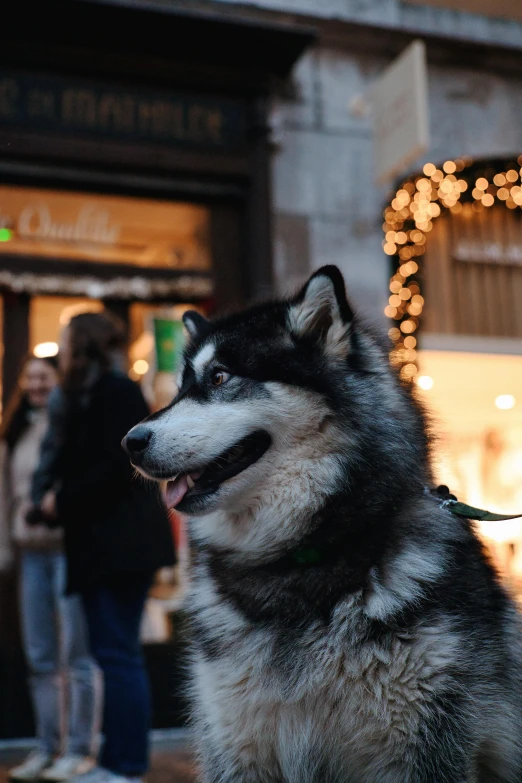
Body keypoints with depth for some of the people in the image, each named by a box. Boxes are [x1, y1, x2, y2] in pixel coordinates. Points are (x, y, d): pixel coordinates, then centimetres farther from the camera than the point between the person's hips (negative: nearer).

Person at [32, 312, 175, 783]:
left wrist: (64, 501, -11)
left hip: (121, 541, -10)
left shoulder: (116, 391, -10)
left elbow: (117, 467, -19)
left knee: (118, 654, -6)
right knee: (115, 654, 12)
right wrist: (52, 495, 1)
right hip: (104, 541, 10)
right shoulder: (88, 397, 19)